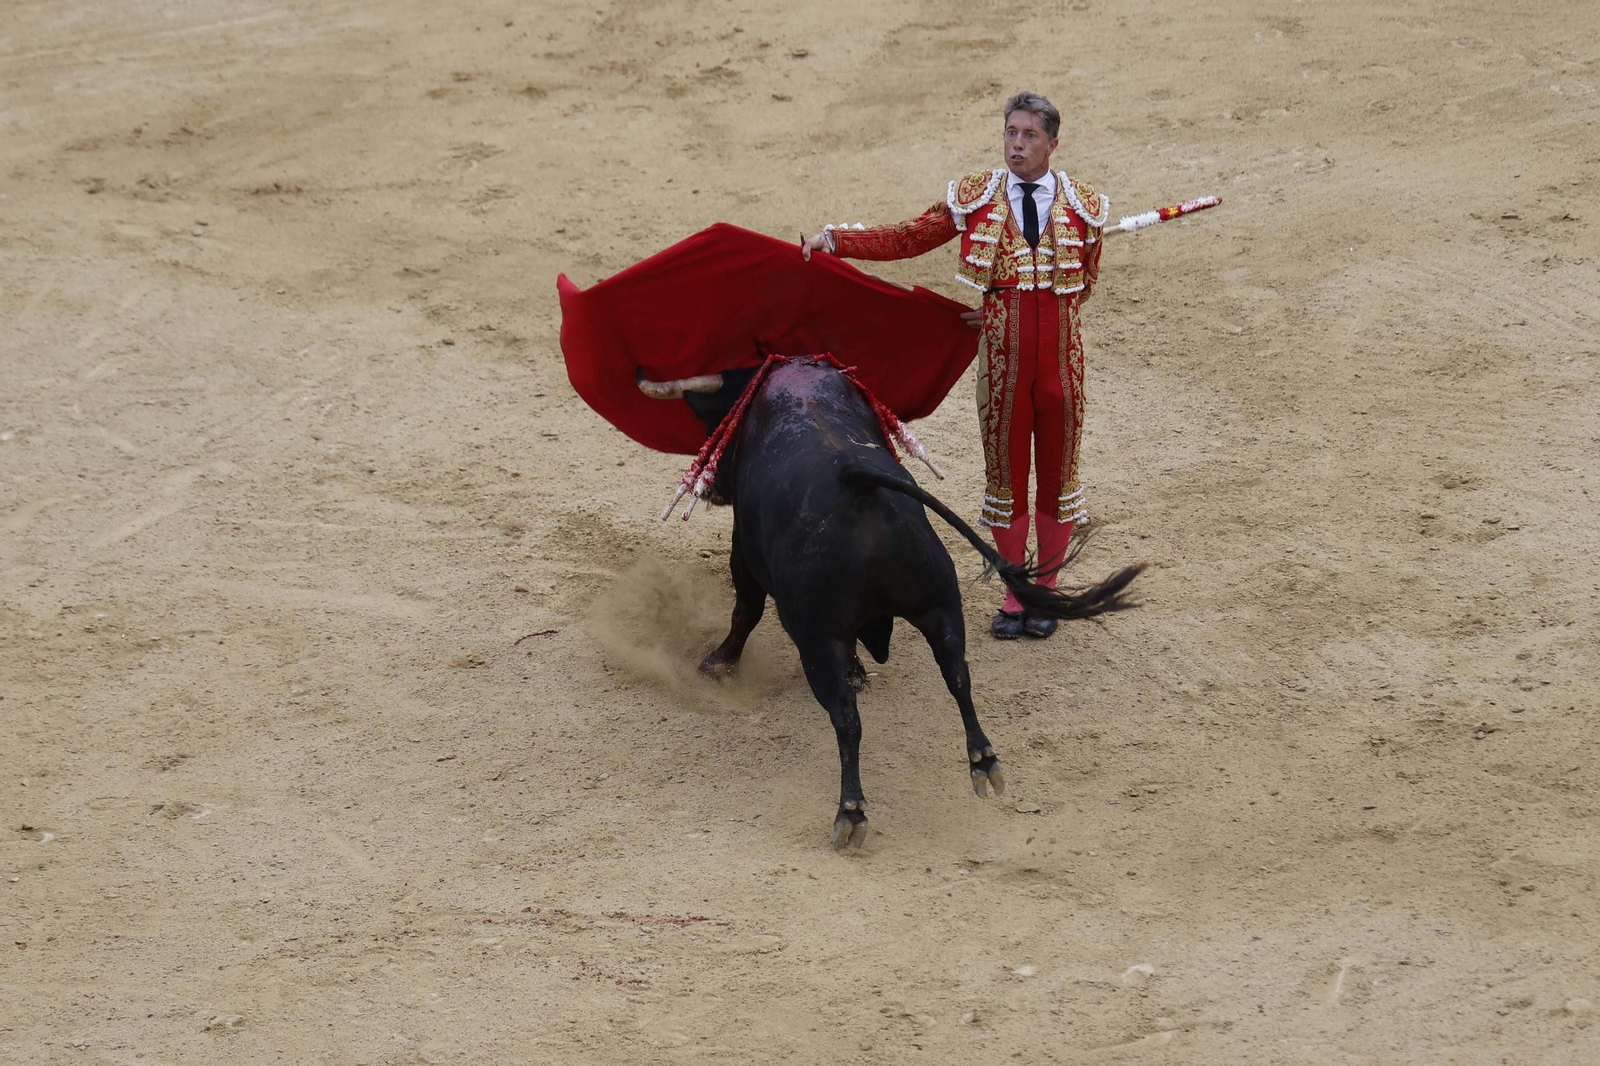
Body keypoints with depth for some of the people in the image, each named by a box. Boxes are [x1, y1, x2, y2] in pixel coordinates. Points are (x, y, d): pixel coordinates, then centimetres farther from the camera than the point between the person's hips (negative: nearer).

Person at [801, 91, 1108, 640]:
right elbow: (907, 239, 5)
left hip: (1061, 352, 0)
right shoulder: (974, 197, 2)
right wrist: (835, 240, -7)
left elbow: (1084, 283, 8)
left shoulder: (1083, 205, 2)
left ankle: (1046, 590, 23)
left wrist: (1017, 309, -2)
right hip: (1002, 354, 0)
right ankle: (1013, 594, 20)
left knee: (1057, 469, 9)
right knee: (1004, 469, 7)